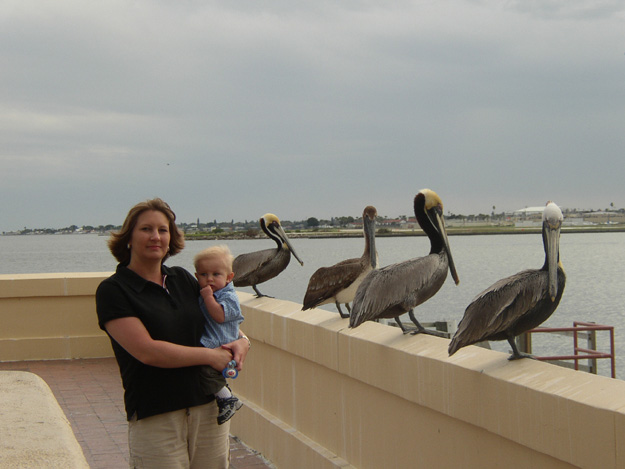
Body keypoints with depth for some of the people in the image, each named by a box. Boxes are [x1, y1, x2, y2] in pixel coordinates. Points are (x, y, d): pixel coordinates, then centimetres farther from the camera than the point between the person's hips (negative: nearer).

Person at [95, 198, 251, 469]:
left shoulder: (182, 279, 12)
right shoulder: (112, 291, -6)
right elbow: (147, 351, -15)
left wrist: (241, 340, 2)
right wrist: (210, 355, -11)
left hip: (210, 405, 5)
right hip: (154, 417, -5)